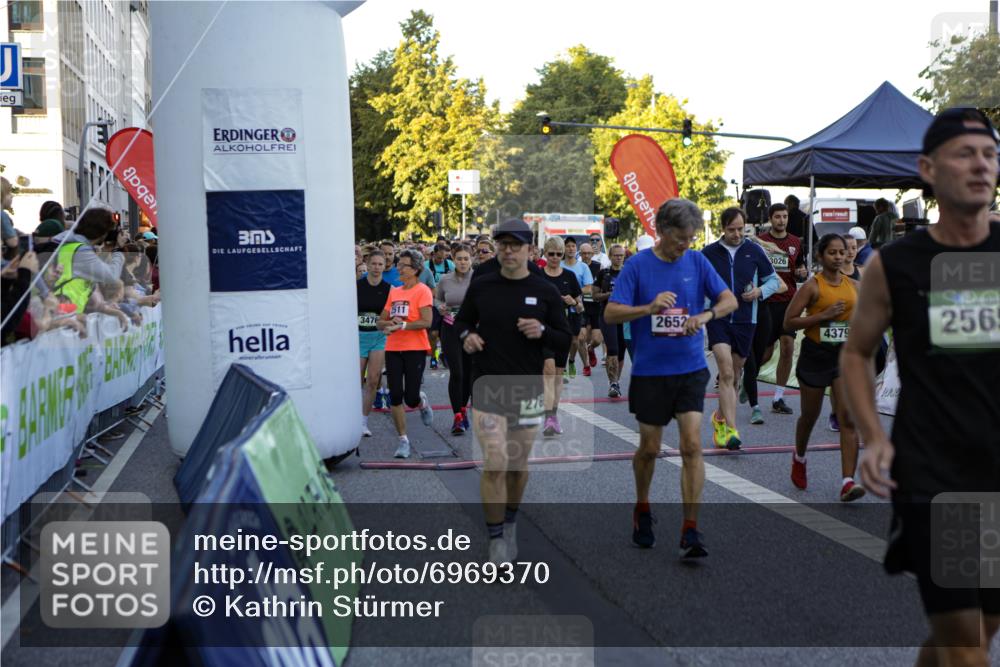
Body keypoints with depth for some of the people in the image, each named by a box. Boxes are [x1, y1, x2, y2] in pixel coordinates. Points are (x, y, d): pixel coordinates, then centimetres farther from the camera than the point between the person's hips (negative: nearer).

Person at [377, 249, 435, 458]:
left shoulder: (422, 291, -6)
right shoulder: (394, 292, 13)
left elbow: (426, 322, -16)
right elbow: (381, 322, 14)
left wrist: (401, 325, -19)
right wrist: (389, 323, -7)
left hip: (415, 349, -5)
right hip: (393, 349, 5)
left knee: (411, 399, -6)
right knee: (395, 397, -1)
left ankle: (423, 402, 32)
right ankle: (403, 440, 9)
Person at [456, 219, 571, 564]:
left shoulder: (545, 292, 2)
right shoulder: (481, 286, 3)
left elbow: (566, 341, 5)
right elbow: (461, 320, 17)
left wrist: (542, 331, -15)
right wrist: (467, 335, -5)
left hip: (528, 389, 1)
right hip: (487, 387, -1)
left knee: (518, 464, 11)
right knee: (495, 464, -9)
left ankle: (510, 524, 34)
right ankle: (496, 542, -1)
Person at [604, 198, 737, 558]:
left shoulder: (697, 262, 2)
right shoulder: (637, 265, -5)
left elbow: (730, 300, 2)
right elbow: (610, 313, -9)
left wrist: (707, 315, -19)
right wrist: (649, 308, -25)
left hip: (691, 369, 1)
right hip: (649, 371, -1)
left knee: (692, 446, -8)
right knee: (649, 449, 10)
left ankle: (690, 531, -3)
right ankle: (642, 509, 36)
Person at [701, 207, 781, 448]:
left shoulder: (754, 251, 5)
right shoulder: (709, 253, 1)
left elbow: (773, 279, 14)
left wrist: (760, 291, -6)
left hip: (745, 320, 3)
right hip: (718, 319, -2)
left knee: (734, 376, 12)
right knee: (726, 373, -16)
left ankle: (720, 418, 34)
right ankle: (730, 430, -20)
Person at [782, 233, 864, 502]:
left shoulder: (854, 285, 6)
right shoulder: (812, 286, -8)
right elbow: (788, 322, -13)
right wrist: (824, 315, -20)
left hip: (846, 356, 3)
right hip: (816, 356, -3)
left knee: (849, 418, -11)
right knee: (810, 415, 15)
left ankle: (848, 482, -15)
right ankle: (799, 459, 44)